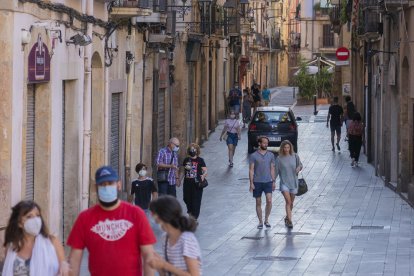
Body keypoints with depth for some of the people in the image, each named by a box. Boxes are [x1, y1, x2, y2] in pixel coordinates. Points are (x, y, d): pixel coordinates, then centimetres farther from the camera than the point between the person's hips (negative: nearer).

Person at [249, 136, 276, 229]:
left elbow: (272, 169, 11)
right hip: (257, 182, -1)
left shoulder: (271, 155, 7)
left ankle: (266, 220, 3)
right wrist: (251, 183, -9)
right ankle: (260, 222, 16)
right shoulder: (254, 156, -2)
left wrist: (274, 181, 7)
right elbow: (251, 170, -3)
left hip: (268, 181, 1)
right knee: (258, 203, 5)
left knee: (269, 201, -13)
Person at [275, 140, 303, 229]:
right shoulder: (279, 159, -5)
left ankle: (287, 218, 36)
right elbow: (276, 171, 1)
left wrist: (299, 167, -13)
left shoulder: (295, 156, -2)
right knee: (288, 201, -18)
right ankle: (289, 221, -20)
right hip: (284, 182, -3)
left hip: (293, 182, 3)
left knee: (291, 202, 13)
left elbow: (300, 165, 10)